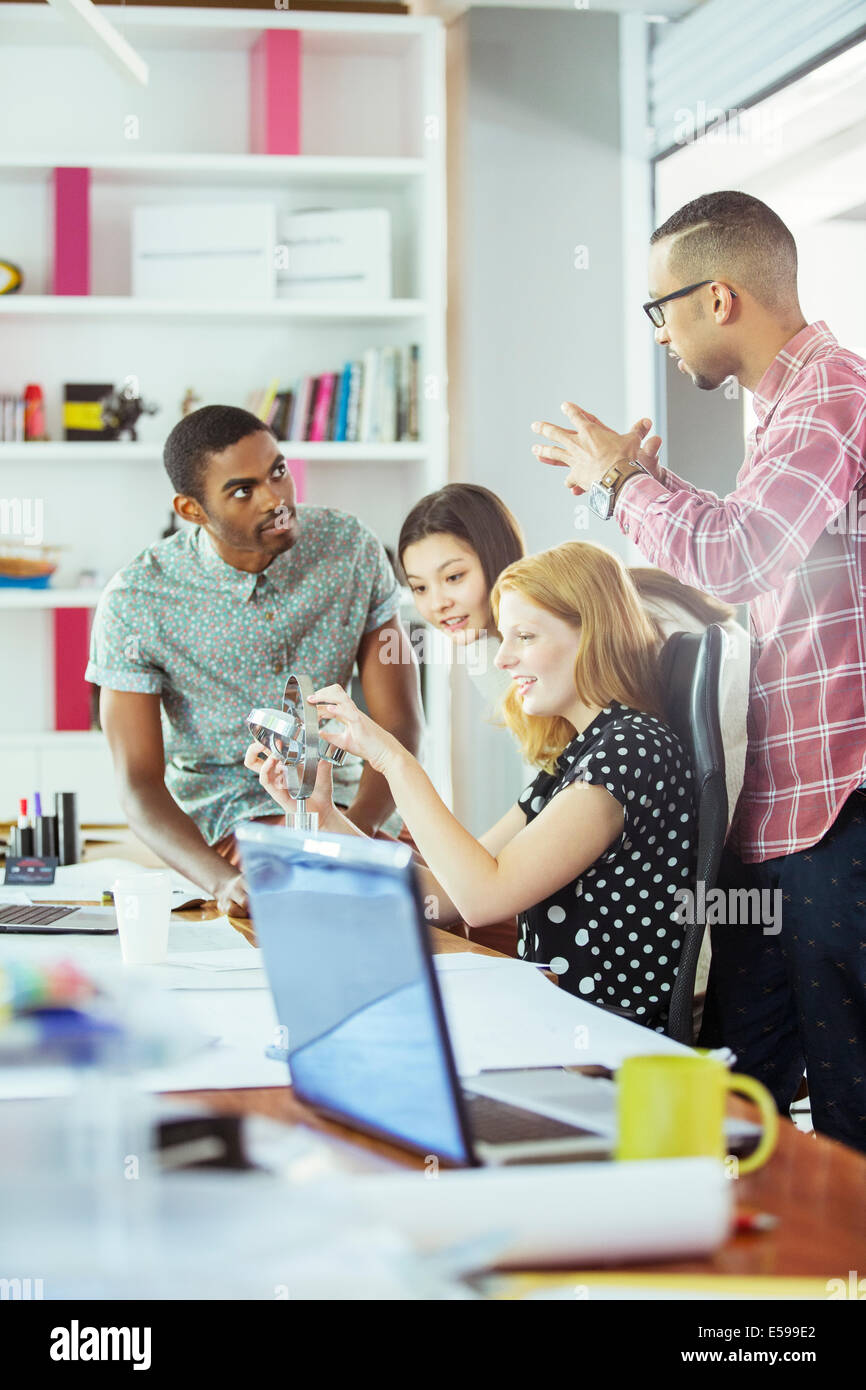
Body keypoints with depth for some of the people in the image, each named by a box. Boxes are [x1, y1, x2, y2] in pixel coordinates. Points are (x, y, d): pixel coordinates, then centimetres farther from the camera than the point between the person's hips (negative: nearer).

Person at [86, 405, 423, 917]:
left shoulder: (349, 546, -9)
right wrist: (223, 880, -37)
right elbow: (140, 784, -16)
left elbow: (400, 725, -8)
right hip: (215, 816, -4)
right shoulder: (134, 605, -15)